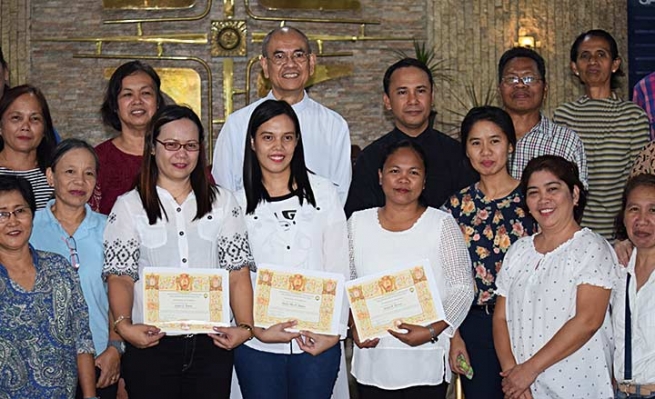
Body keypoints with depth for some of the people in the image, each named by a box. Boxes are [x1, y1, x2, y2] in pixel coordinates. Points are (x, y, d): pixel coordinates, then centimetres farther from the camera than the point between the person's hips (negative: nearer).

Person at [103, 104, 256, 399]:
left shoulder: (222, 202, 10)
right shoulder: (128, 206, 5)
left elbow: (238, 272, 5)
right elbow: (120, 277, -1)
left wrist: (245, 326, -9)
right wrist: (124, 325, -18)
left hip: (212, 342, 2)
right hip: (151, 343, -1)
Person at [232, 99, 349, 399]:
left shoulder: (323, 193, 4)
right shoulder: (238, 203, 2)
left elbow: (339, 268, 3)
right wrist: (258, 330, -11)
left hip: (318, 344, 1)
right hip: (258, 347, 0)